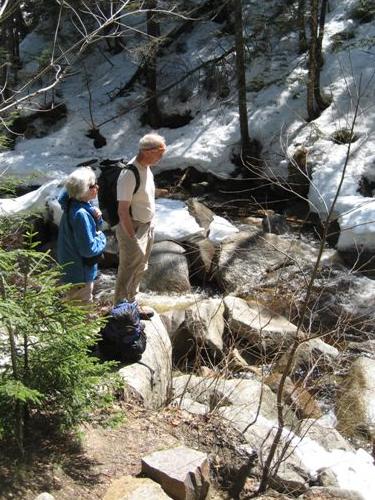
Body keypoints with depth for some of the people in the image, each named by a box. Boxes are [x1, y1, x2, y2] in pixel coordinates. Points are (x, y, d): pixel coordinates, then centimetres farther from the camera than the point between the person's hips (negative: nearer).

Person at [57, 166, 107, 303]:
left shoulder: (73, 204, -2)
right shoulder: (81, 214, -31)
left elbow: (94, 228, 11)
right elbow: (89, 248, -29)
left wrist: (97, 218, -10)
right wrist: (102, 237, -12)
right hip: (80, 271, -9)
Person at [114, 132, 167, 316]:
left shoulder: (146, 168, 1)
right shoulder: (129, 175, -28)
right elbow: (123, 211, -25)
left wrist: (150, 226, 16)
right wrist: (132, 239, -21)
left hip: (147, 226, 9)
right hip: (132, 229, -9)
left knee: (140, 268, 22)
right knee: (128, 271, 6)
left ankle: (131, 304, 40)